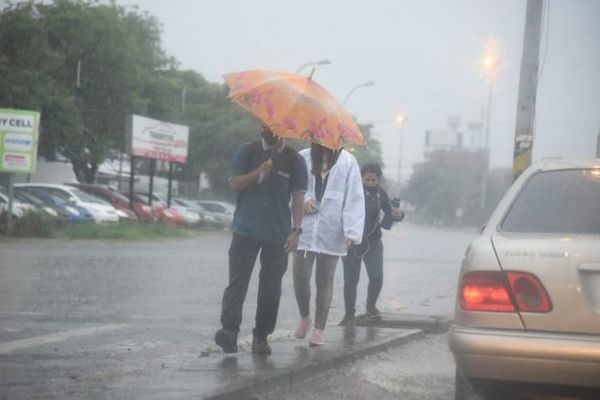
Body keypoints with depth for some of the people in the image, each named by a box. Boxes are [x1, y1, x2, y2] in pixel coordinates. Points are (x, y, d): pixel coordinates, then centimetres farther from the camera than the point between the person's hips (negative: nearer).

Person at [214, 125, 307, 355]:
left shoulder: (294, 160, 4)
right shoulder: (247, 152, 6)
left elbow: (298, 198, 3)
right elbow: (234, 183, -1)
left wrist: (295, 230, -6)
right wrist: (258, 172, -17)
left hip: (277, 235, 1)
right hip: (246, 231, 0)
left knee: (270, 288, 4)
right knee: (237, 282, -10)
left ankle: (261, 336, 11)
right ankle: (229, 329, -17)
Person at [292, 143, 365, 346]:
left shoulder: (347, 162, -2)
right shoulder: (303, 158, 2)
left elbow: (354, 198, -5)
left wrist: (352, 231, -14)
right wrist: (302, 200, -9)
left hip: (331, 233, -1)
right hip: (304, 229, 1)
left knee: (324, 281, 6)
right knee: (300, 277, -2)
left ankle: (319, 330, 16)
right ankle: (304, 317, 25)